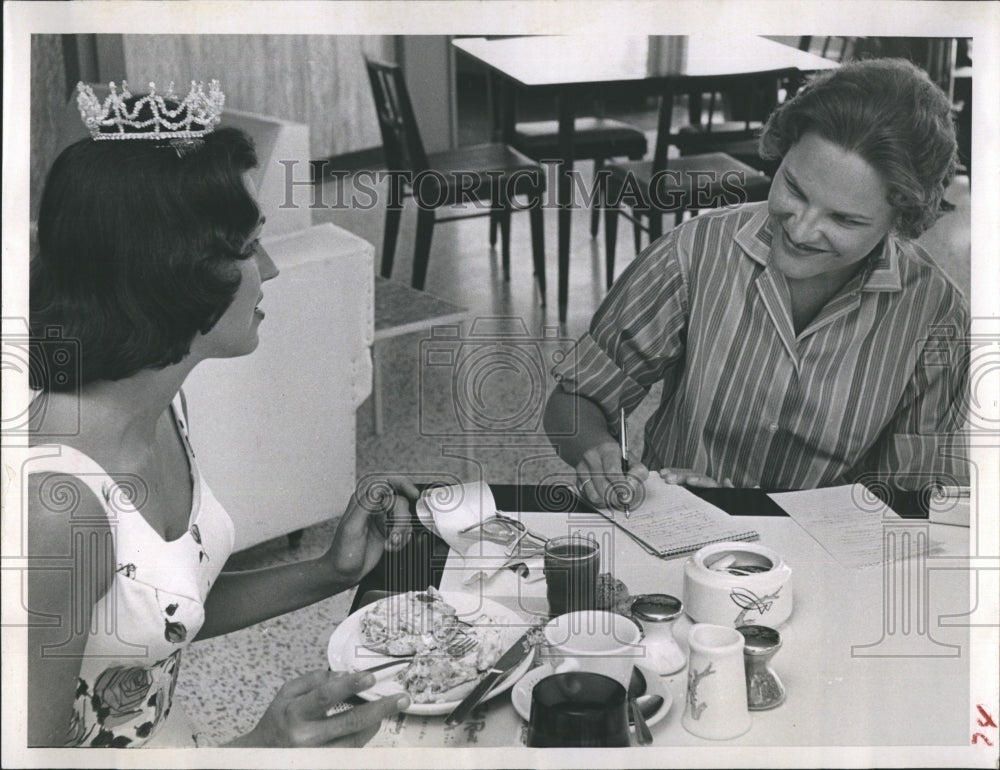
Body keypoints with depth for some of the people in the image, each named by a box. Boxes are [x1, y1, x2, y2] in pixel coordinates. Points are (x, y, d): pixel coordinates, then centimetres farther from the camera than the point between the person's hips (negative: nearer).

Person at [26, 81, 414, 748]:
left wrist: (331, 574, 0)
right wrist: (259, 750, -32)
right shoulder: (55, 498, -29)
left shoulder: (160, 405, -3)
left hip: (174, 738, 7)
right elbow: (38, 745, -24)